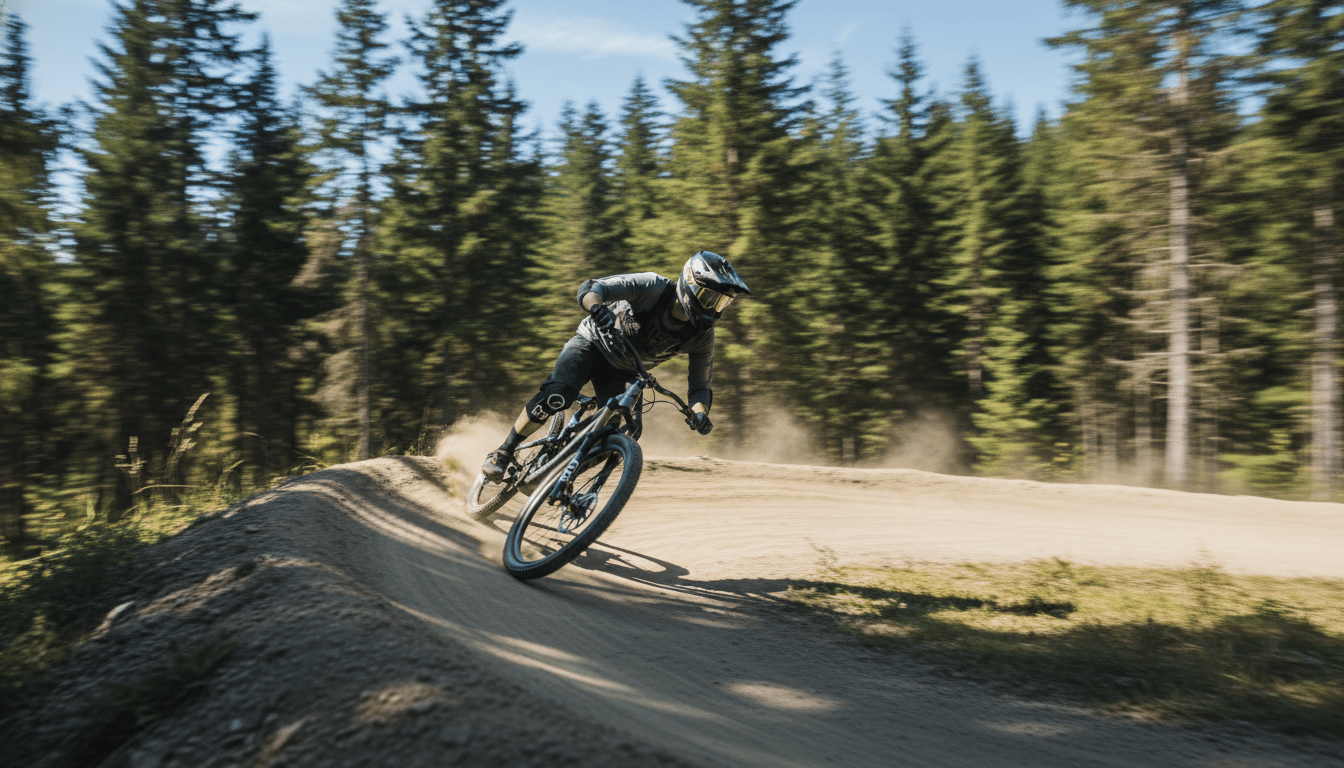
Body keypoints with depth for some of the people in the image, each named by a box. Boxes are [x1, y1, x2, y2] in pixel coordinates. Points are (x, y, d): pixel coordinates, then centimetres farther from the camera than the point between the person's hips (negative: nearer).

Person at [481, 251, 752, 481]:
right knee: (557, 395, -30)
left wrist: (700, 412, -28)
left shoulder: (702, 337, -14)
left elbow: (699, 385, -5)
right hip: (592, 344, -4)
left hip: (622, 372, 4)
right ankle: (503, 454, -13)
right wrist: (598, 308, -55)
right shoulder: (653, 287, -25)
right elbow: (590, 289, -31)